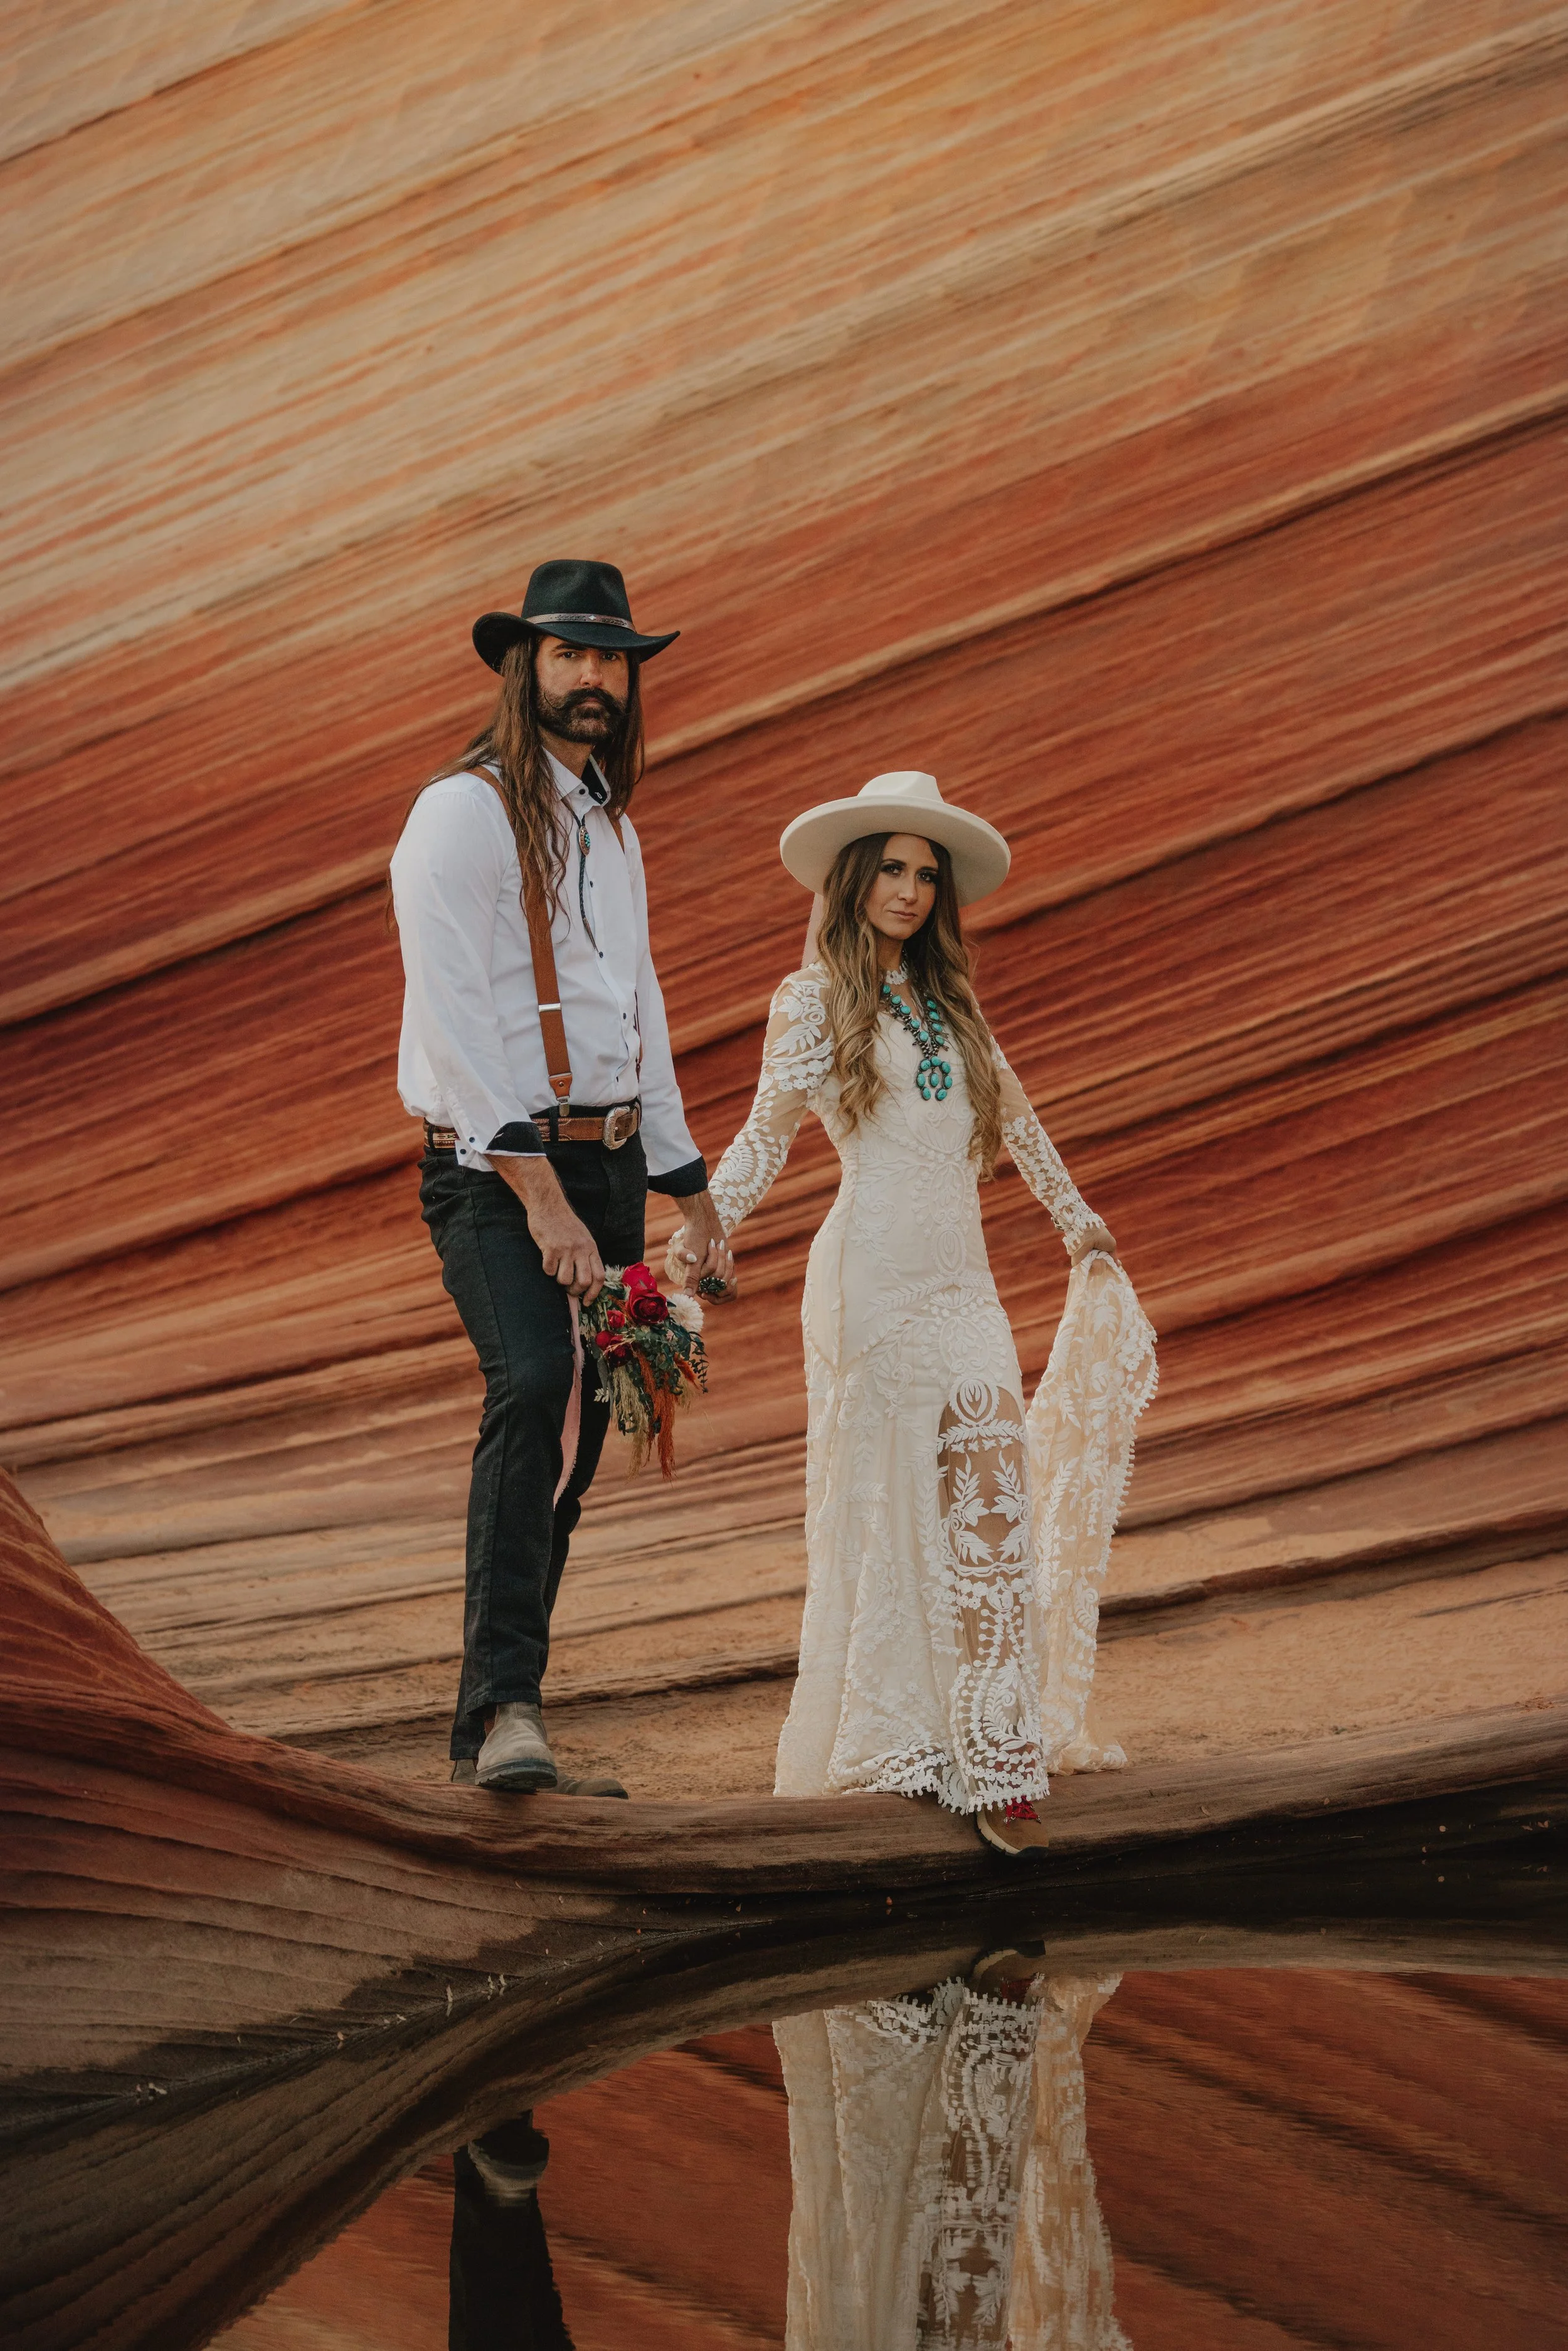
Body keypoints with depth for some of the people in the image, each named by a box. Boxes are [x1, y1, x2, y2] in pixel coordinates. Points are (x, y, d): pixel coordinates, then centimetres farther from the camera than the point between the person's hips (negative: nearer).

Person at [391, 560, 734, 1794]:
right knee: (533, 1386, -28)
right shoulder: (463, 811, -6)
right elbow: (455, 1017, -16)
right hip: (494, 1169, -8)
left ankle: (491, 1730, 14)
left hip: (608, 1166, 8)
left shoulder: (612, 826, 20)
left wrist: (695, 1201, 20)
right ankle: (508, 1703, -30)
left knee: (577, 1436, 5)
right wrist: (540, 1194, -23)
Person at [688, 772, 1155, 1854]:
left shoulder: (947, 996, 18)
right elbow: (766, 1135, -3)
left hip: (963, 1279, 5)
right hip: (875, 1272, -5)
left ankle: (990, 1757, 0)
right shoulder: (814, 999, 2)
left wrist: (1077, 1217, 33)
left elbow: (1013, 1112, 28)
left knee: (994, 1500, -3)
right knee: (888, 1501, -2)